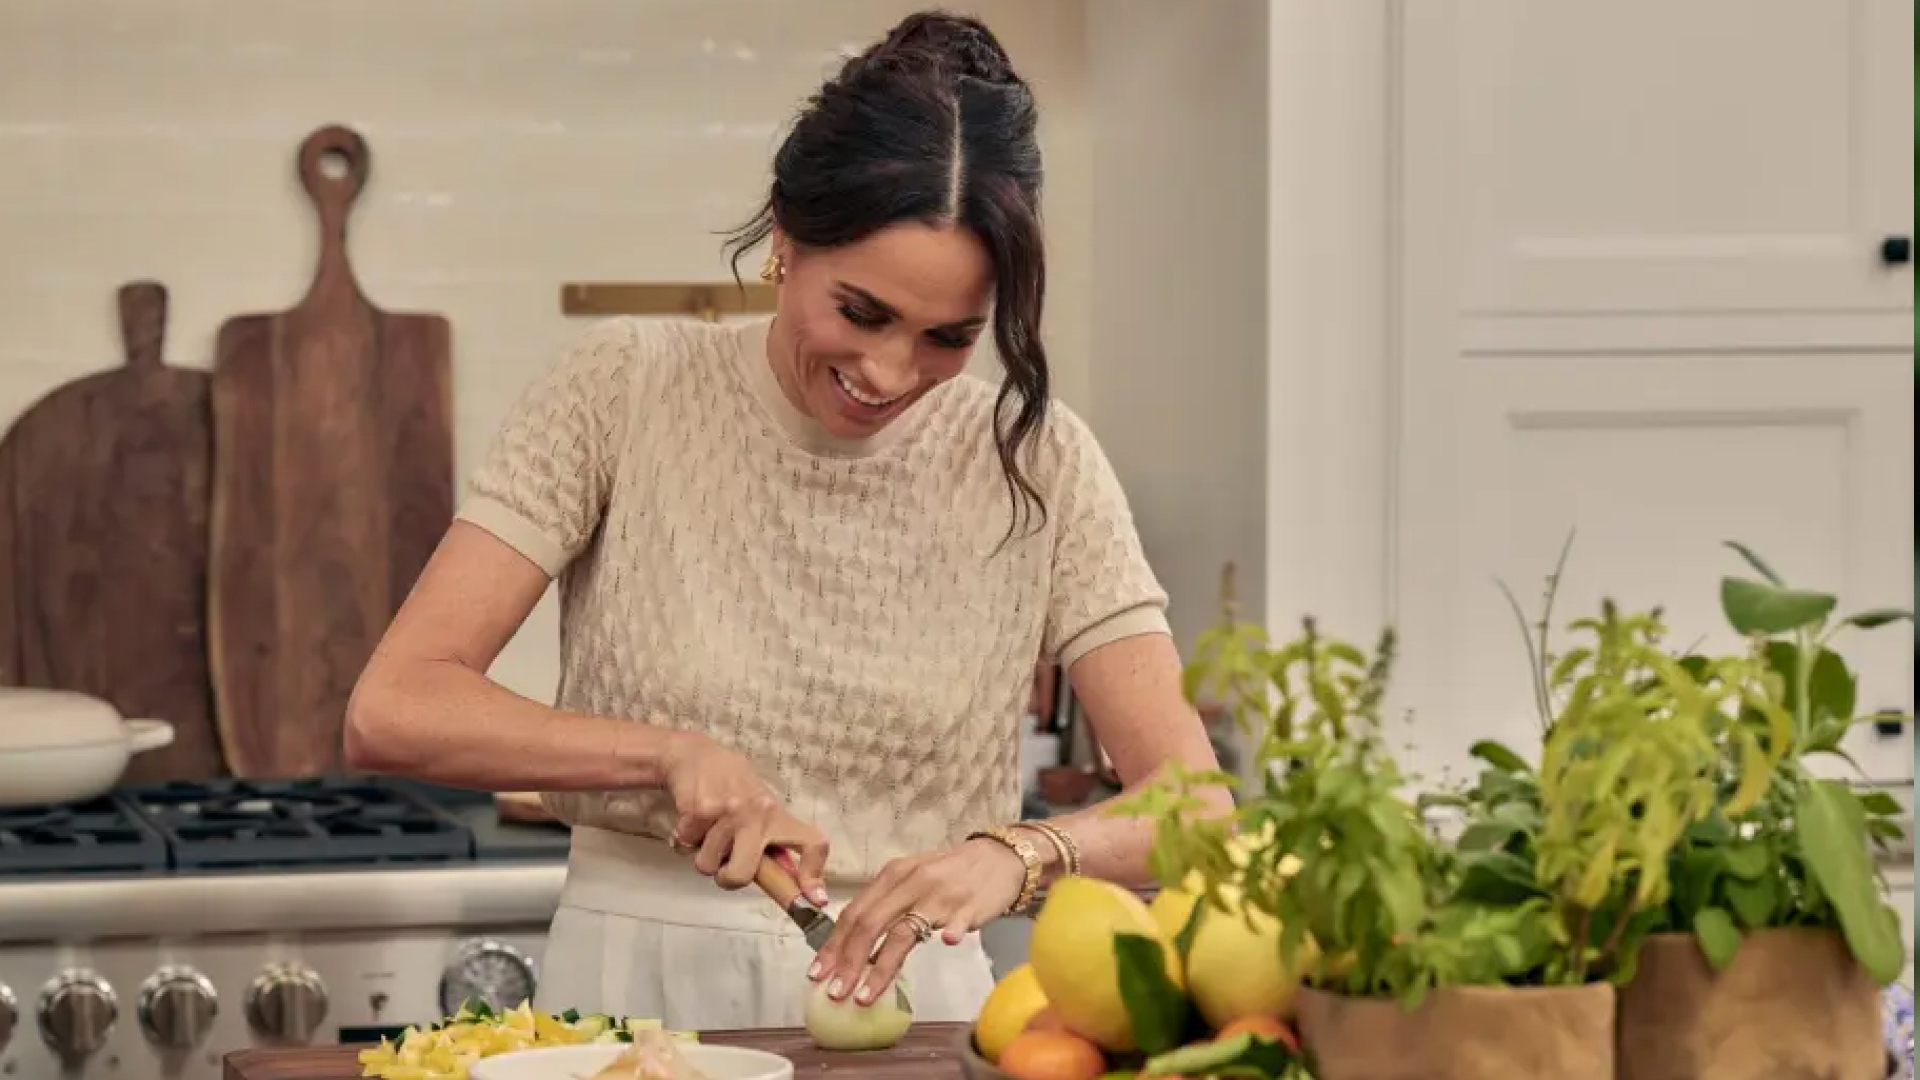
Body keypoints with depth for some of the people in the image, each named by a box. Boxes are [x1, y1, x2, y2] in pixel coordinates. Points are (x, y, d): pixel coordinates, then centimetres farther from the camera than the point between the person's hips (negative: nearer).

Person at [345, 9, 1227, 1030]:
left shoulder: (1038, 464, 1)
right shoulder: (623, 390, -2)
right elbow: (389, 712, -6)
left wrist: (1018, 853, -24)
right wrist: (673, 753, -18)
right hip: (631, 990, 0)